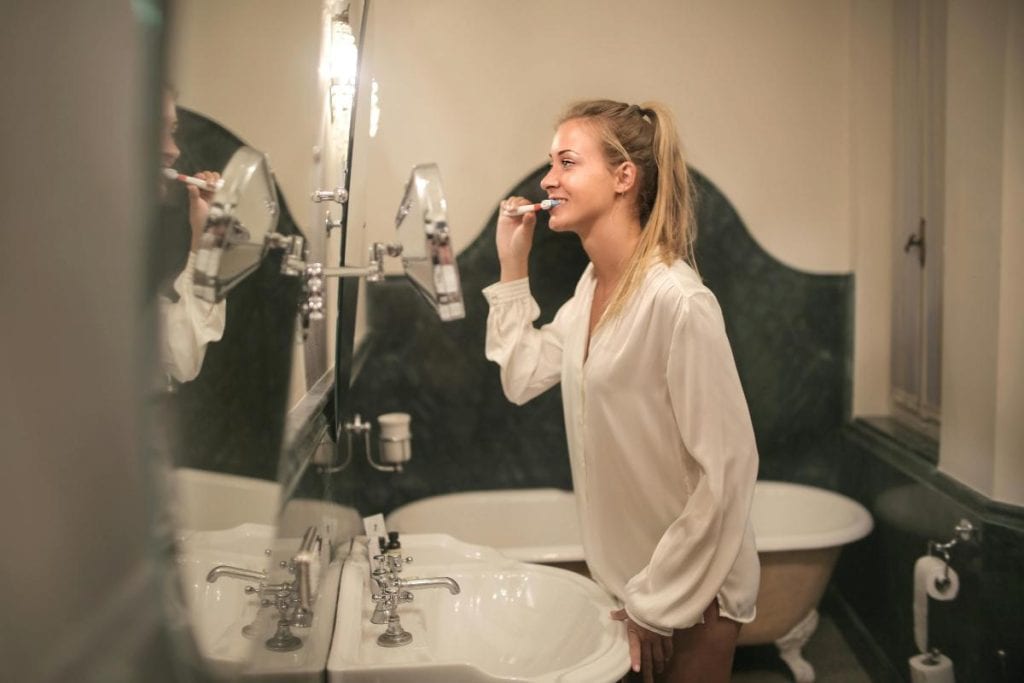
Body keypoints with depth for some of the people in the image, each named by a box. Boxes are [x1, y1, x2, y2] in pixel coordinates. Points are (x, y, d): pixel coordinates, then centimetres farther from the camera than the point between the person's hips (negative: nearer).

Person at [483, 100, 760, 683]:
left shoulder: (678, 301, -26)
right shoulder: (592, 285, -1)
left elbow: (728, 469, -25)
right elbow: (522, 379, 5)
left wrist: (657, 604, -17)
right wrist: (513, 267, -2)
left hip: (691, 586, -7)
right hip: (625, 570, 7)